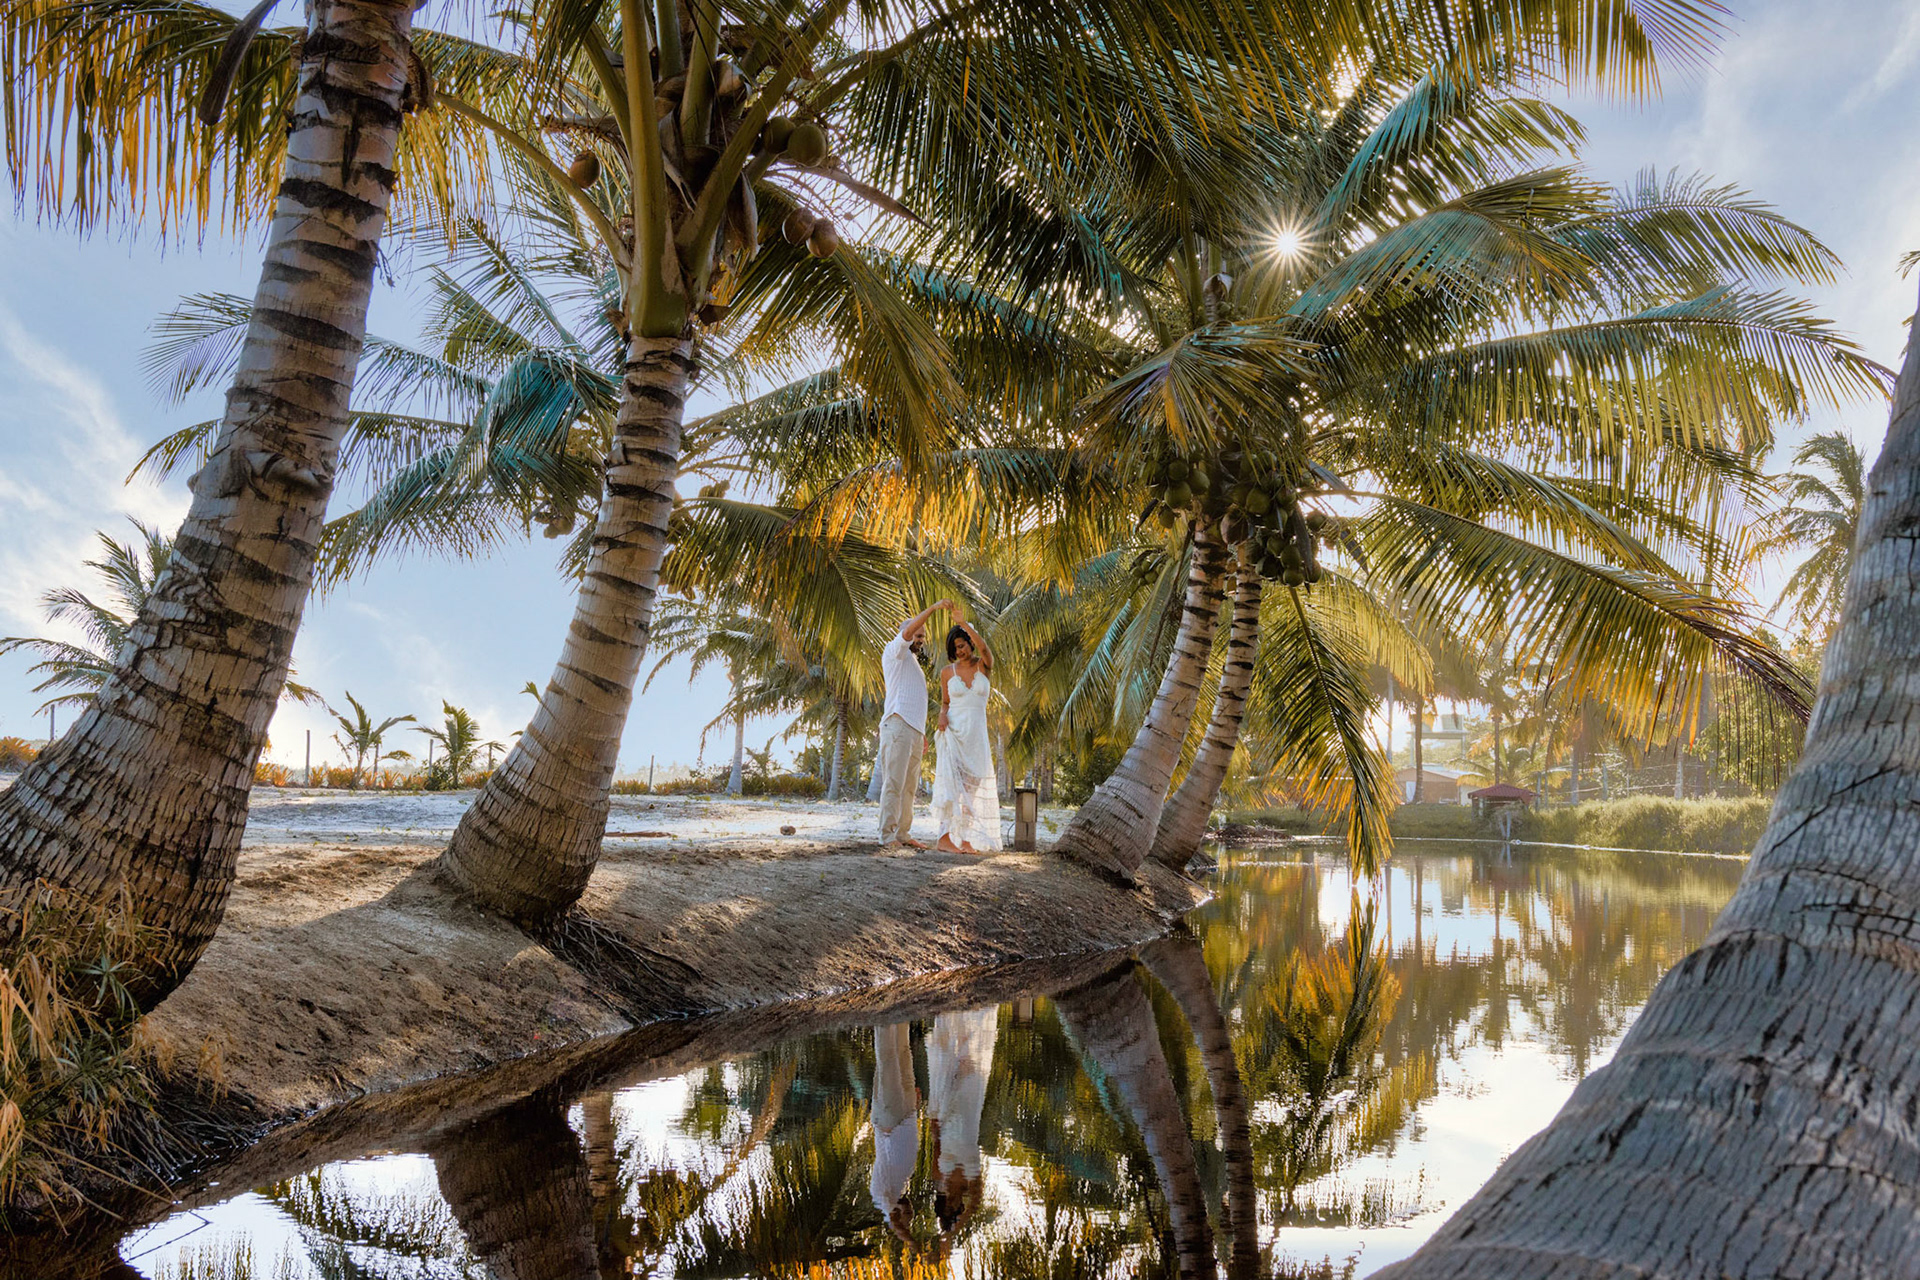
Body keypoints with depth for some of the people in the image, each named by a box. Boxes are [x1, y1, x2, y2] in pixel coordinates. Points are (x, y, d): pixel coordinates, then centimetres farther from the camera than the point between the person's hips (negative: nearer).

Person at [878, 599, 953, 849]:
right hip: (897, 726, -8)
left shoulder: (913, 663, 29)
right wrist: (933, 608, -18)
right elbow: (907, 631, -14)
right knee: (893, 783, -11)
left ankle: (902, 834, 5)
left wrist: (922, 734, 20)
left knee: (909, 786, 4)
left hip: (914, 730, 8)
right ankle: (887, 835, -12)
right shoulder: (894, 652, 6)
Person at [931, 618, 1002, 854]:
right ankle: (945, 837, -18)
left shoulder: (984, 665, 2)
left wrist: (964, 624, -32)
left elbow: (983, 647, -20)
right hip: (953, 732, -2)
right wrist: (942, 716, -8)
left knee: (973, 786, 2)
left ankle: (966, 839, 7)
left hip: (977, 735, 2)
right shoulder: (947, 672, 5)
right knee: (952, 781, -14)